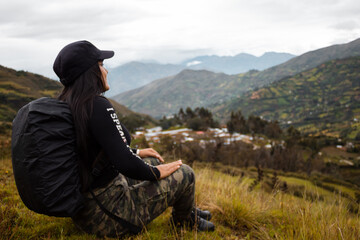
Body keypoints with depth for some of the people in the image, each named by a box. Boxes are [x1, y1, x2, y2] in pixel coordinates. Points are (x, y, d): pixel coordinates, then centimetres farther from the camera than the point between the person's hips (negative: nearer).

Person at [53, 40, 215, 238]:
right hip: (108, 215, -9)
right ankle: (184, 219, 35)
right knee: (185, 174, 4)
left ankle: (188, 209, 43)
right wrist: (156, 173, -10)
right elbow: (126, 164, -30)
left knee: (153, 161, 25)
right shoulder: (97, 106, -25)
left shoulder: (65, 105, 3)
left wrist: (136, 152, 19)